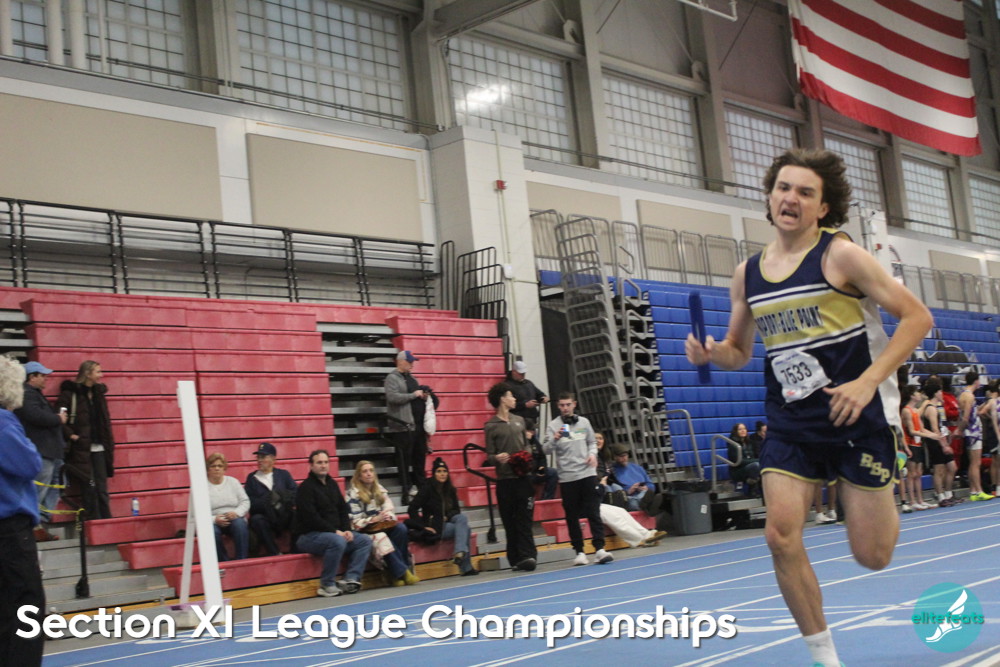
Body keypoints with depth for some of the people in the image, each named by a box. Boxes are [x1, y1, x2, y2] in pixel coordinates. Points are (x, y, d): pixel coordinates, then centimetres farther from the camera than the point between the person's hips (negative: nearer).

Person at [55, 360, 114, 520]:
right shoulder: (70, 393, -6)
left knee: (102, 488, 6)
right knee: (89, 488, -3)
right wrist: (71, 435, -17)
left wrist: (108, 443, 13)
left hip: (98, 447, 6)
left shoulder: (99, 393, 14)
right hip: (81, 449, -6)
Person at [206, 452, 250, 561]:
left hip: (234, 519, 2)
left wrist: (236, 513, -13)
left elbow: (245, 501, 8)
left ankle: (241, 560, -28)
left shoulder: (233, 481, 13)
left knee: (240, 524, -34)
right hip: (213, 522, -2)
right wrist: (214, 519, -19)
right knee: (212, 531, -37)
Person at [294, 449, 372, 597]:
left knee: (365, 540, -2)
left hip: (335, 533, 9)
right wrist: (335, 532, -19)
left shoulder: (332, 484, 14)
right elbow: (311, 518, -20)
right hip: (308, 536, -9)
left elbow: (343, 510, 16)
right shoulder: (306, 487, -11)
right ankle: (327, 585, -24)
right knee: (338, 541, -36)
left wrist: (346, 530, -2)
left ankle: (350, 579, -13)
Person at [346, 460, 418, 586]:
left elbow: (390, 511, 8)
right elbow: (355, 523, -10)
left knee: (401, 528, -26)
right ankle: (402, 572, -32)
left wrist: (387, 517, -17)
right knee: (381, 538, -37)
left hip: (383, 527, 5)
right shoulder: (353, 494, -5)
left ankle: (399, 575, -26)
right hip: (365, 532, -5)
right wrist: (375, 519, -22)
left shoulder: (380, 490, 12)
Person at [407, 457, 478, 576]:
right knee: (465, 529, -23)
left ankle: (460, 552, -36)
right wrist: (424, 526, -18)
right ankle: (466, 568, -27)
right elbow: (412, 509, -13)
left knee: (462, 518, -24)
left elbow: (457, 510, 15)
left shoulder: (450, 490, 10)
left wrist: (447, 517, -7)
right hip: (436, 528, -6)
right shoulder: (427, 488, -8)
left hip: (447, 522, 6)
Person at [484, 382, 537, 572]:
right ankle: (516, 559, 8)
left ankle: (526, 555, -5)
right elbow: (489, 456, -2)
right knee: (509, 522, 2)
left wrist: (528, 455, -1)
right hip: (504, 479, -3)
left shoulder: (519, 421, 13)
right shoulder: (490, 426, -1)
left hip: (523, 477, 3)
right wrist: (496, 458, -24)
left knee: (524, 519, -3)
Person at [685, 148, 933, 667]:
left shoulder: (840, 255, -9)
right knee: (781, 535, -12)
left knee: (871, 557, 1)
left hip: (857, 415, -4)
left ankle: (885, 500, 37)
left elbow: (917, 316, -10)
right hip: (791, 423, 4)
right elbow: (739, 351, 17)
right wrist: (710, 353, -7)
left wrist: (868, 381, -20)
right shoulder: (747, 275, 6)